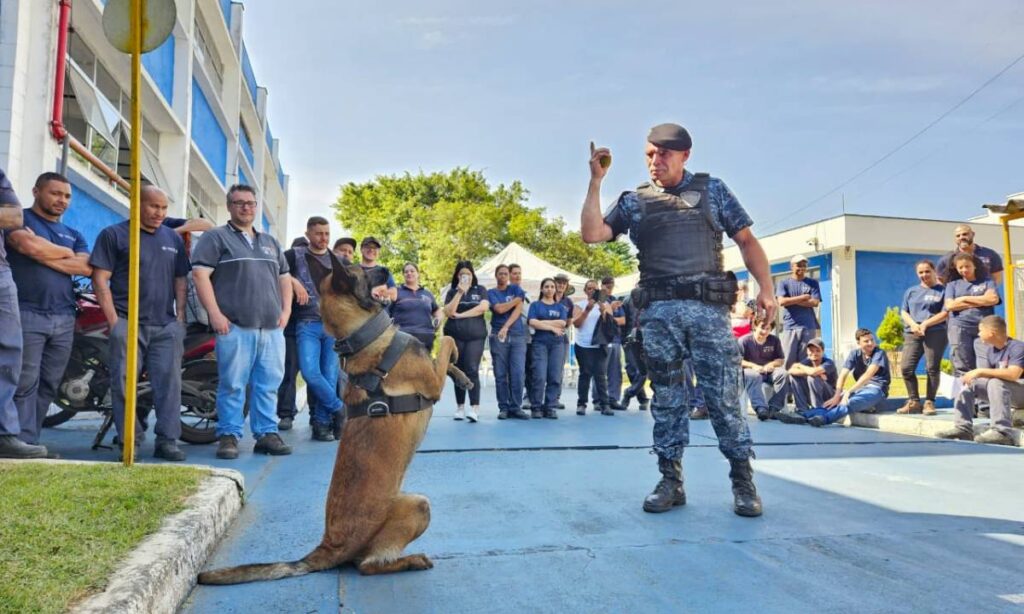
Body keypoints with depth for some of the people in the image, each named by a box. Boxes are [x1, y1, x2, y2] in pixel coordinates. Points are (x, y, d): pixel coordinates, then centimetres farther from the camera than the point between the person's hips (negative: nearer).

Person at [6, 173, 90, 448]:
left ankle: (32, 441, 11)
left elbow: (86, 267, 3)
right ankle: (25, 442, -8)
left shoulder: (74, 235, 20)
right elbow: (30, 246, -15)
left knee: (49, 385, 5)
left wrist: (44, 255, -7)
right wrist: (65, 252, 2)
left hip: (64, 319, 5)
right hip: (27, 314, -5)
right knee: (25, 383, -8)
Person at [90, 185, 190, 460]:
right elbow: (100, 279, -2)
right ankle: (130, 441, 6)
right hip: (128, 324, -3)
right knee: (124, 384, -2)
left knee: (169, 384, -1)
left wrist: (180, 318, 6)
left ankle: (167, 440, 3)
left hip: (166, 326, 3)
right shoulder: (113, 234, 3)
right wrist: (114, 321, -9)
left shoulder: (173, 238, 16)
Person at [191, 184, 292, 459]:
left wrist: (286, 310, 11)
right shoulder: (215, 237, 5)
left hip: (272, 328, 5)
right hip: (235, 327, -5)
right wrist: (215, 314, -13)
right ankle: (229, 436, 5)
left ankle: (267, 434, 11)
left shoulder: (270, 242, 24)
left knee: (269, 385, 5)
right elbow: (200, 274, -5)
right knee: (232, 385, -4)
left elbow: (285, 278, 26)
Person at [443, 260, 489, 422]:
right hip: (455, 336, 2)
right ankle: (460, 407, 12)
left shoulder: (480, 290, 10)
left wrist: (461, 315, -7)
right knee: (459, 371, 4)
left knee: (472, 370, -12)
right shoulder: (452, 291, 11)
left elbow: (483, 307, -8)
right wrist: (460, 292, -9)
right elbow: (448, 312, -3)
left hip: (476, 335, -2)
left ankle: (475, 408, -17)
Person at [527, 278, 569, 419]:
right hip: (540, 343, -2)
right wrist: (553, 328, -6)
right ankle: (536, 407, -2)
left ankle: (550, 407, 3)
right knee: (540, 377, -11)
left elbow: (562, 323, -2)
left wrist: (542, 322, -6)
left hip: (557, 344, 2)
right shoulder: (535, 305, 10)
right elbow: (532, 323, -6)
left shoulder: (560, 307, 16)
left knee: (555, 378, -3)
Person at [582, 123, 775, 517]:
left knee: (723, 396, -4)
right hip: (658, 312, 2)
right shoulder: (634, 201, 15)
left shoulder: (712, 189, 13)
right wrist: (596, 180, 0)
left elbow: (746, 240, 10)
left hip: (707, 308, -1)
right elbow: (592, 234, 3)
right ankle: (670, 480, 14)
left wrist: (766, 289, -2)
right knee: (666, 399, 5)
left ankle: (743, 481, 8)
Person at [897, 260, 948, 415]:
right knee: (906, 367, -6)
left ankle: (929, 402, 6)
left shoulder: (942, 290, 5)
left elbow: (946, 313, -4)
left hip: (935, 333, -4)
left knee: (932, 368, -3)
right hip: (912, 334, 4)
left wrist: (925, 324, -13)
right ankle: (914, 402, 3)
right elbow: (903, 312, 13)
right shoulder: (911, 291, 18)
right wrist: (913, 324, -6)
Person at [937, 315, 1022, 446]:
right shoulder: (989, 349, 7)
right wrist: (974, 374, -19)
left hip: (1019, 390, -8)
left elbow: (1013, 374, -32)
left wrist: (981, 371, -34)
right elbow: (987, 374, 3)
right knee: (969, 382, -2)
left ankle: (1001, 432, -39)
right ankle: (963, 428, -8)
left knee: (996, 382, -35)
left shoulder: (1018, 347, -17)